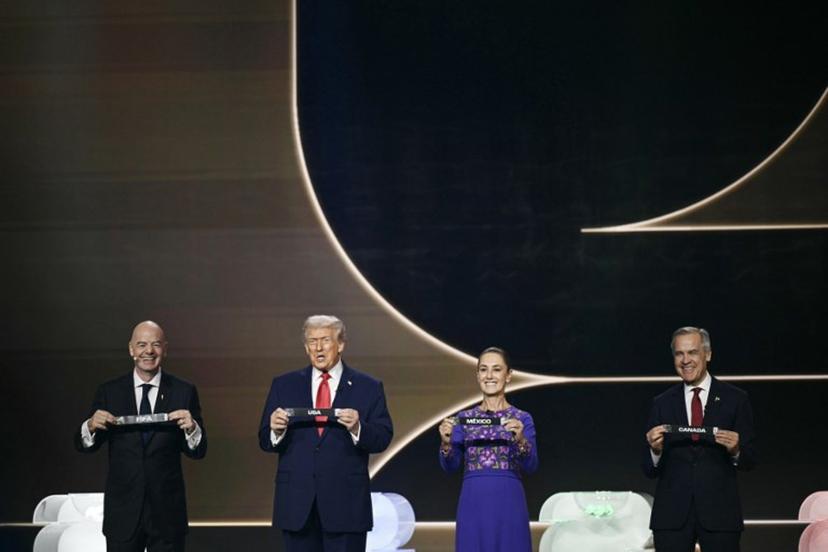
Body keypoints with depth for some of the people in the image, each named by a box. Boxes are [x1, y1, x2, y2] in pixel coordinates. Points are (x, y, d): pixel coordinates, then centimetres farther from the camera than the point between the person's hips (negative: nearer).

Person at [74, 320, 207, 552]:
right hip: (123, 512, 0)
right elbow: (83, 446, 6)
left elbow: (198, 452, 2)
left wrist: (191, 428, -19)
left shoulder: (183, 392, 2)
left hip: (167, 513, 0)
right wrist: (91, 426, -16)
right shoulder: (109, 392, 4)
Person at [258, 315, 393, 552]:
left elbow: (382, 439, -2)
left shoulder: (368, 388, 5)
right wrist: (275, 431, -16)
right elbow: (265, 441, 6)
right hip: (297, 503, 2)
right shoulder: (284, 385, 10)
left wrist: (358, 428, -22)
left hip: (345, 504, -2)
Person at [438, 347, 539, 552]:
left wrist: (520, 440, -25)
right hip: (473, 505, 1)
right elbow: (450, 467, 3)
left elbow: (531, 467, -6)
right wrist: (446, 442, -17)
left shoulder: (522, 419, 6)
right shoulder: (464, 418, 11)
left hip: (508, 504, -1)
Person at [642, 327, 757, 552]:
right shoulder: (662, 404, 8)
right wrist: (655, 450, -15)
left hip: (719, 514, -1)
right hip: (672, 514, 1)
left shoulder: (735, 399, 4)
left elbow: (750, 460, 4)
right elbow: (650, 470, 7)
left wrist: (736, 451, -18)